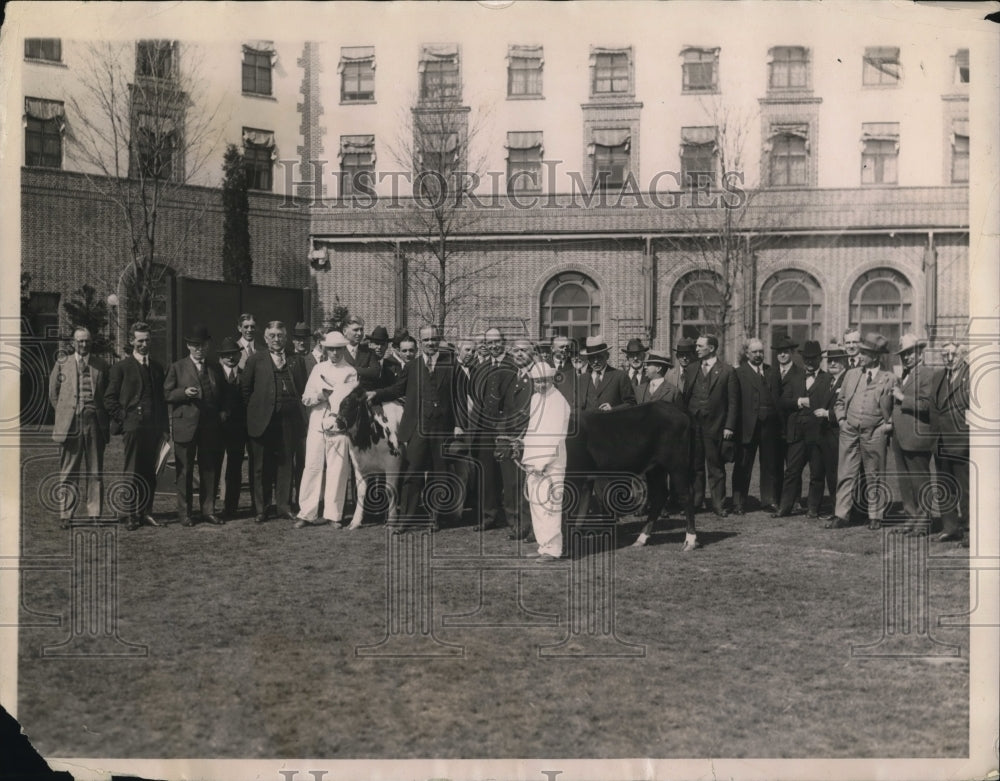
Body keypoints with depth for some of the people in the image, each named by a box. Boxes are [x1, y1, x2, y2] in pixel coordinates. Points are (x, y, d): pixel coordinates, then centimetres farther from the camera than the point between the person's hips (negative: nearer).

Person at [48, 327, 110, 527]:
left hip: (95, 423, 1)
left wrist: (103, 418, 9)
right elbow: (53, 394, 13)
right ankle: (65, 515, 5)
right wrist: (64, 413, 8)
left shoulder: (101, 366, 9)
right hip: (69, 425, -1)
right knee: (68, 471, 1)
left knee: (95, 471, 3)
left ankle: (94, 514, 9)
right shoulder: (62, 364, 7)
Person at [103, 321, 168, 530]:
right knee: (132, 473, -3)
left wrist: (164, 428, 11)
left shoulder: (157, 368, 17)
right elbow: (109, 399, 0)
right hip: (133, 426, -4)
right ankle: (129, 514, 3)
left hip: (153, 427, 4)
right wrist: (123, 419, -9)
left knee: (149, 473, 6)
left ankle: (145, 512, 12)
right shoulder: (121, 368, 2)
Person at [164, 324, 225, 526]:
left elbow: (221, 397, 20)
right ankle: (184, 512, 8)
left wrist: (221, 413, 4)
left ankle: (208, 510, 13)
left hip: (210, 426, 3)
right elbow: (167, 394, 1)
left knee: (210, 469, 5)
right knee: (184, 470, 2)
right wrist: (184, 392, -16)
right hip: (185, 425, -3)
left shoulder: (215, 369, 15)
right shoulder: (177, 367, 5)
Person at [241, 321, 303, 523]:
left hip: (288, 421, 2)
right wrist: (254, 408, 1)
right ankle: (261, 509, 11)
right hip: (263, 421, -1)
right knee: (262, 466, 3)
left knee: (285, 464, 5)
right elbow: (245, 388, 6)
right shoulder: (256, 359, 6)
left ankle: (284, 507, 14)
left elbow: (301, 388, 14)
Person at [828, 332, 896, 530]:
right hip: (849, 432, 3)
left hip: (874, 434, -3)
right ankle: (842, 515, 4)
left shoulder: (888, 379, 0)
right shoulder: (851, 374, 11)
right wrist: (841, 419, 6)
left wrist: (889, 425, -5)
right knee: (845, 475, 1)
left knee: (875, 477, 5)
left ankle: (875, 516, 14)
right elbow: (840, 401, 19)